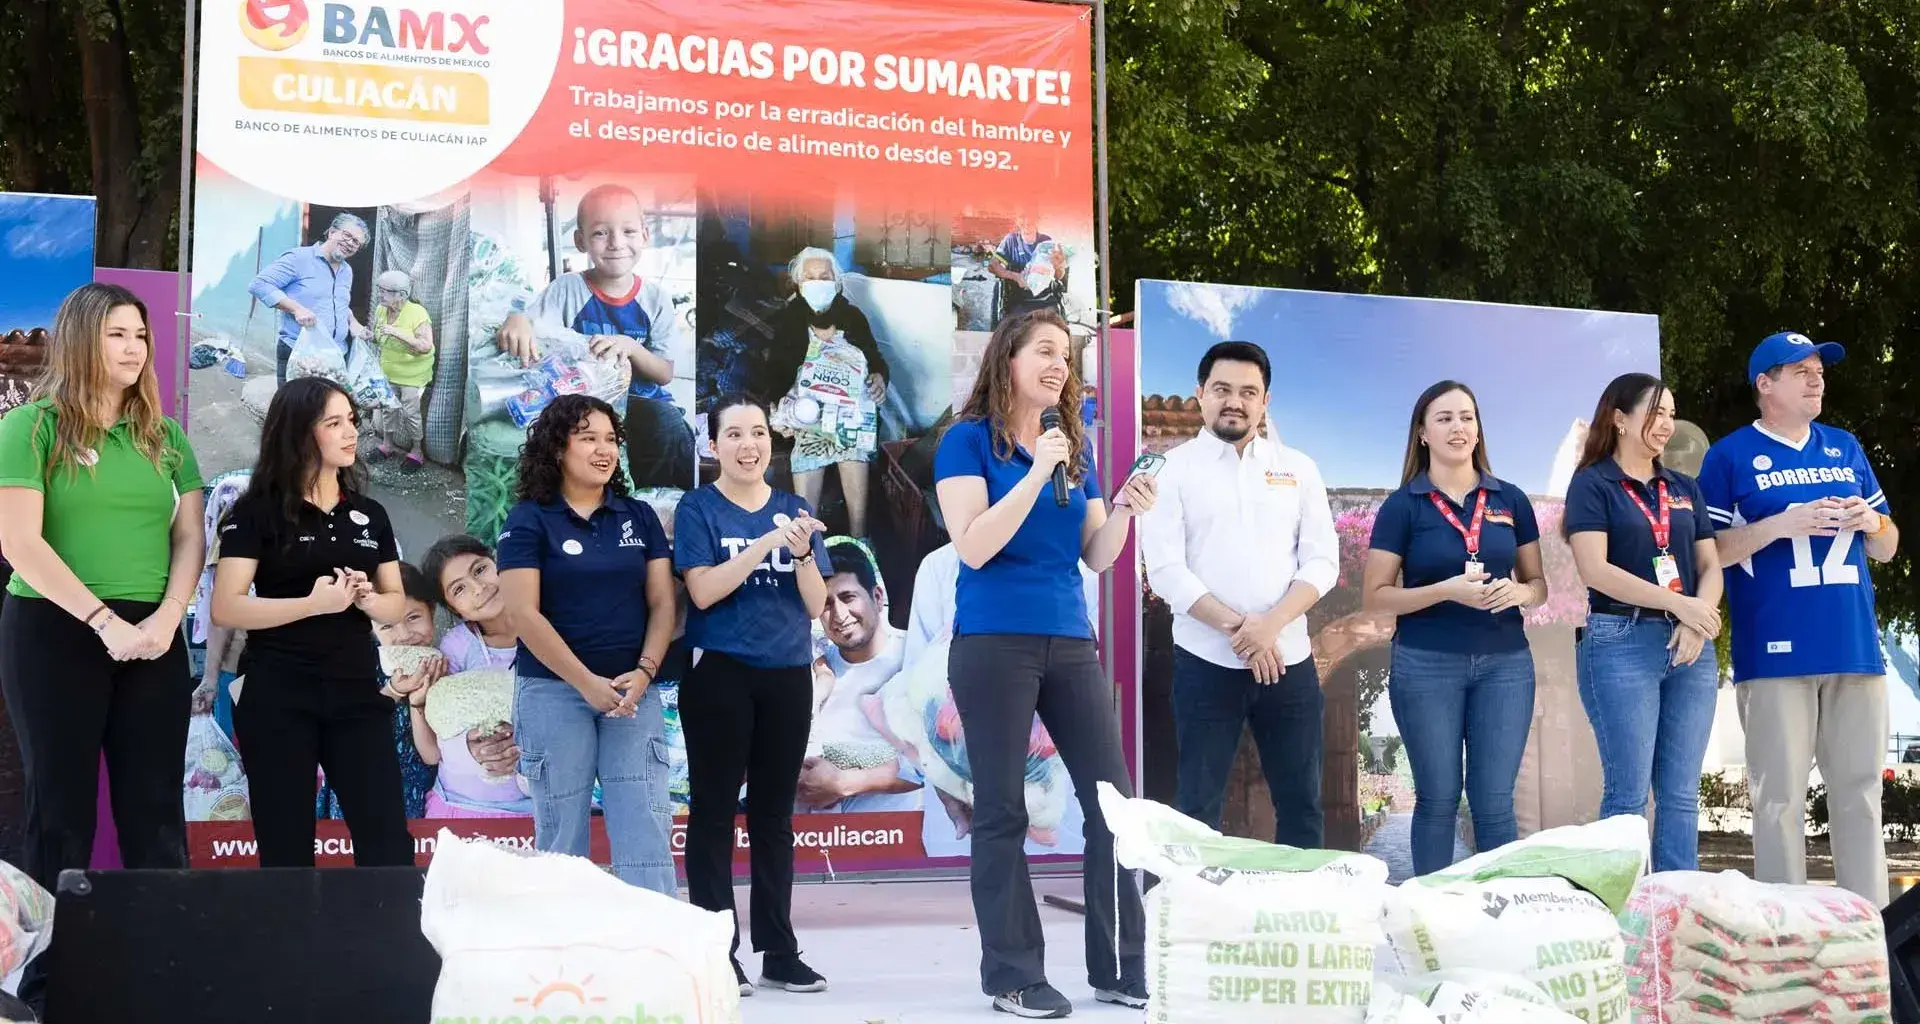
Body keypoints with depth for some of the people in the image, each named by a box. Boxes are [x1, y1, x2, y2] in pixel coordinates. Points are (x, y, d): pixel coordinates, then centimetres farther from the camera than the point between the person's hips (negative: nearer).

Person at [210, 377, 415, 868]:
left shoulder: (369, 515, 12)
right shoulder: (257, 512, -3)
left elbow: (398, 605, 16)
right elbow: (226, 609, -10)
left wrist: (366, 597, -7)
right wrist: (313, 603, -21)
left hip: (358, 693, 4)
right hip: (277, 698, -4)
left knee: (389, 841, -1)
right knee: (287, 847, 2)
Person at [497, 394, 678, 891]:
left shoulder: (640, 517, 10)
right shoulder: (529, 520, -2)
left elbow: (662, 601, 7)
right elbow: (523, 614, -10)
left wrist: (644, 672, -10)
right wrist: (587, 682, -15)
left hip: (633, 689, 3)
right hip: (554, 691, -3)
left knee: (646, 836, -5)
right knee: (561, 836, 4)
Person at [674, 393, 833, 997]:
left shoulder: (794, 509, 9)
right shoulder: (699, 509, -1)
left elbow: (816, 606, 5)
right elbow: (703, 591, -15)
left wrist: (802, 552, -14)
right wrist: (768, 542, -22)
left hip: (788, 676, 4)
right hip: (720, 674, -4)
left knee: (774, 813, 9)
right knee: (714, 812, -1)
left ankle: (779, 952, 15)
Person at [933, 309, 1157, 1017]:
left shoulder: (1075, 444, 14)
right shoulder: (969, 439, -3)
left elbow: (1095, 557, 14)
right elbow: (973, 548, -14)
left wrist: (1125, 511, -5)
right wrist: (1038, 473, -18)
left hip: (1071, 641, 6)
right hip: (995, 643, -6)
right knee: (1002, 810, -1)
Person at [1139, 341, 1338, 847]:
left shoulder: (1298, 469, 9)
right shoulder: (1174, 469, 1)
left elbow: (1322, 562, 3)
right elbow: (1166, 570, -7)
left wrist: (1270, 624, -13)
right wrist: (1237, 628, -16)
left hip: (1288, 659, 3)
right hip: (1206, 663, -3)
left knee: (1301, 806, 7)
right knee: (1199, 810, 3)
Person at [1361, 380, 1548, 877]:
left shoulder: (1511, 500, 8)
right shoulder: (1402, 505, -1)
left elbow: (1539, 585, 14)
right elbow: (1374, 596, -4)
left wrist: (1517, 592, -10)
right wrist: (1447, 590, -17)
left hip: (1504, 662, 2)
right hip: (1426, 665, -2)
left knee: (1494, 802, 1)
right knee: (1438, 798, 4)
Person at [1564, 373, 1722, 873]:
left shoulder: (1684, 488, 17)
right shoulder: (1592, 484, 0)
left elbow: (1710, 565, 12)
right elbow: (1595, 570, -12)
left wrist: (1699, 622, -8)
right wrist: (1679, 604, -15)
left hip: (1690, 645, 5)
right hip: (1622, 643, -5)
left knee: (1681, 793, 4)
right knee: (1628, 792, -5)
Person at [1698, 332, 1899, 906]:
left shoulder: (1845, 449, 17)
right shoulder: (1730, 456, 2)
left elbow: (1887, 548, 20)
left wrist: (1872, 522, -2)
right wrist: (1782, 523, -15)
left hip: (1855, 647, 5)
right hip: (1777, 653, -4)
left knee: (1860, 792, 6)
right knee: (1780, 796, -3)